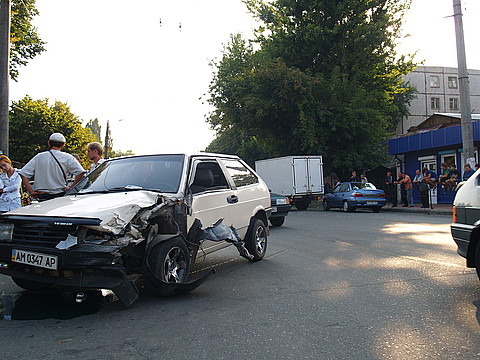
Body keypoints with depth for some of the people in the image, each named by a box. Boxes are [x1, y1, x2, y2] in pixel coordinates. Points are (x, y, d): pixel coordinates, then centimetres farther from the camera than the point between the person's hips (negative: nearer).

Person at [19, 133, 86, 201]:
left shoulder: (38, 157, 9)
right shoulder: (67, 158, 0)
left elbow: (23, 174, 7)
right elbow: (80, 173, -12)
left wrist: (31, 192, 5)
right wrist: (71, 188, -5)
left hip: (43, 198, 3)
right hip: (61, 196, -3)